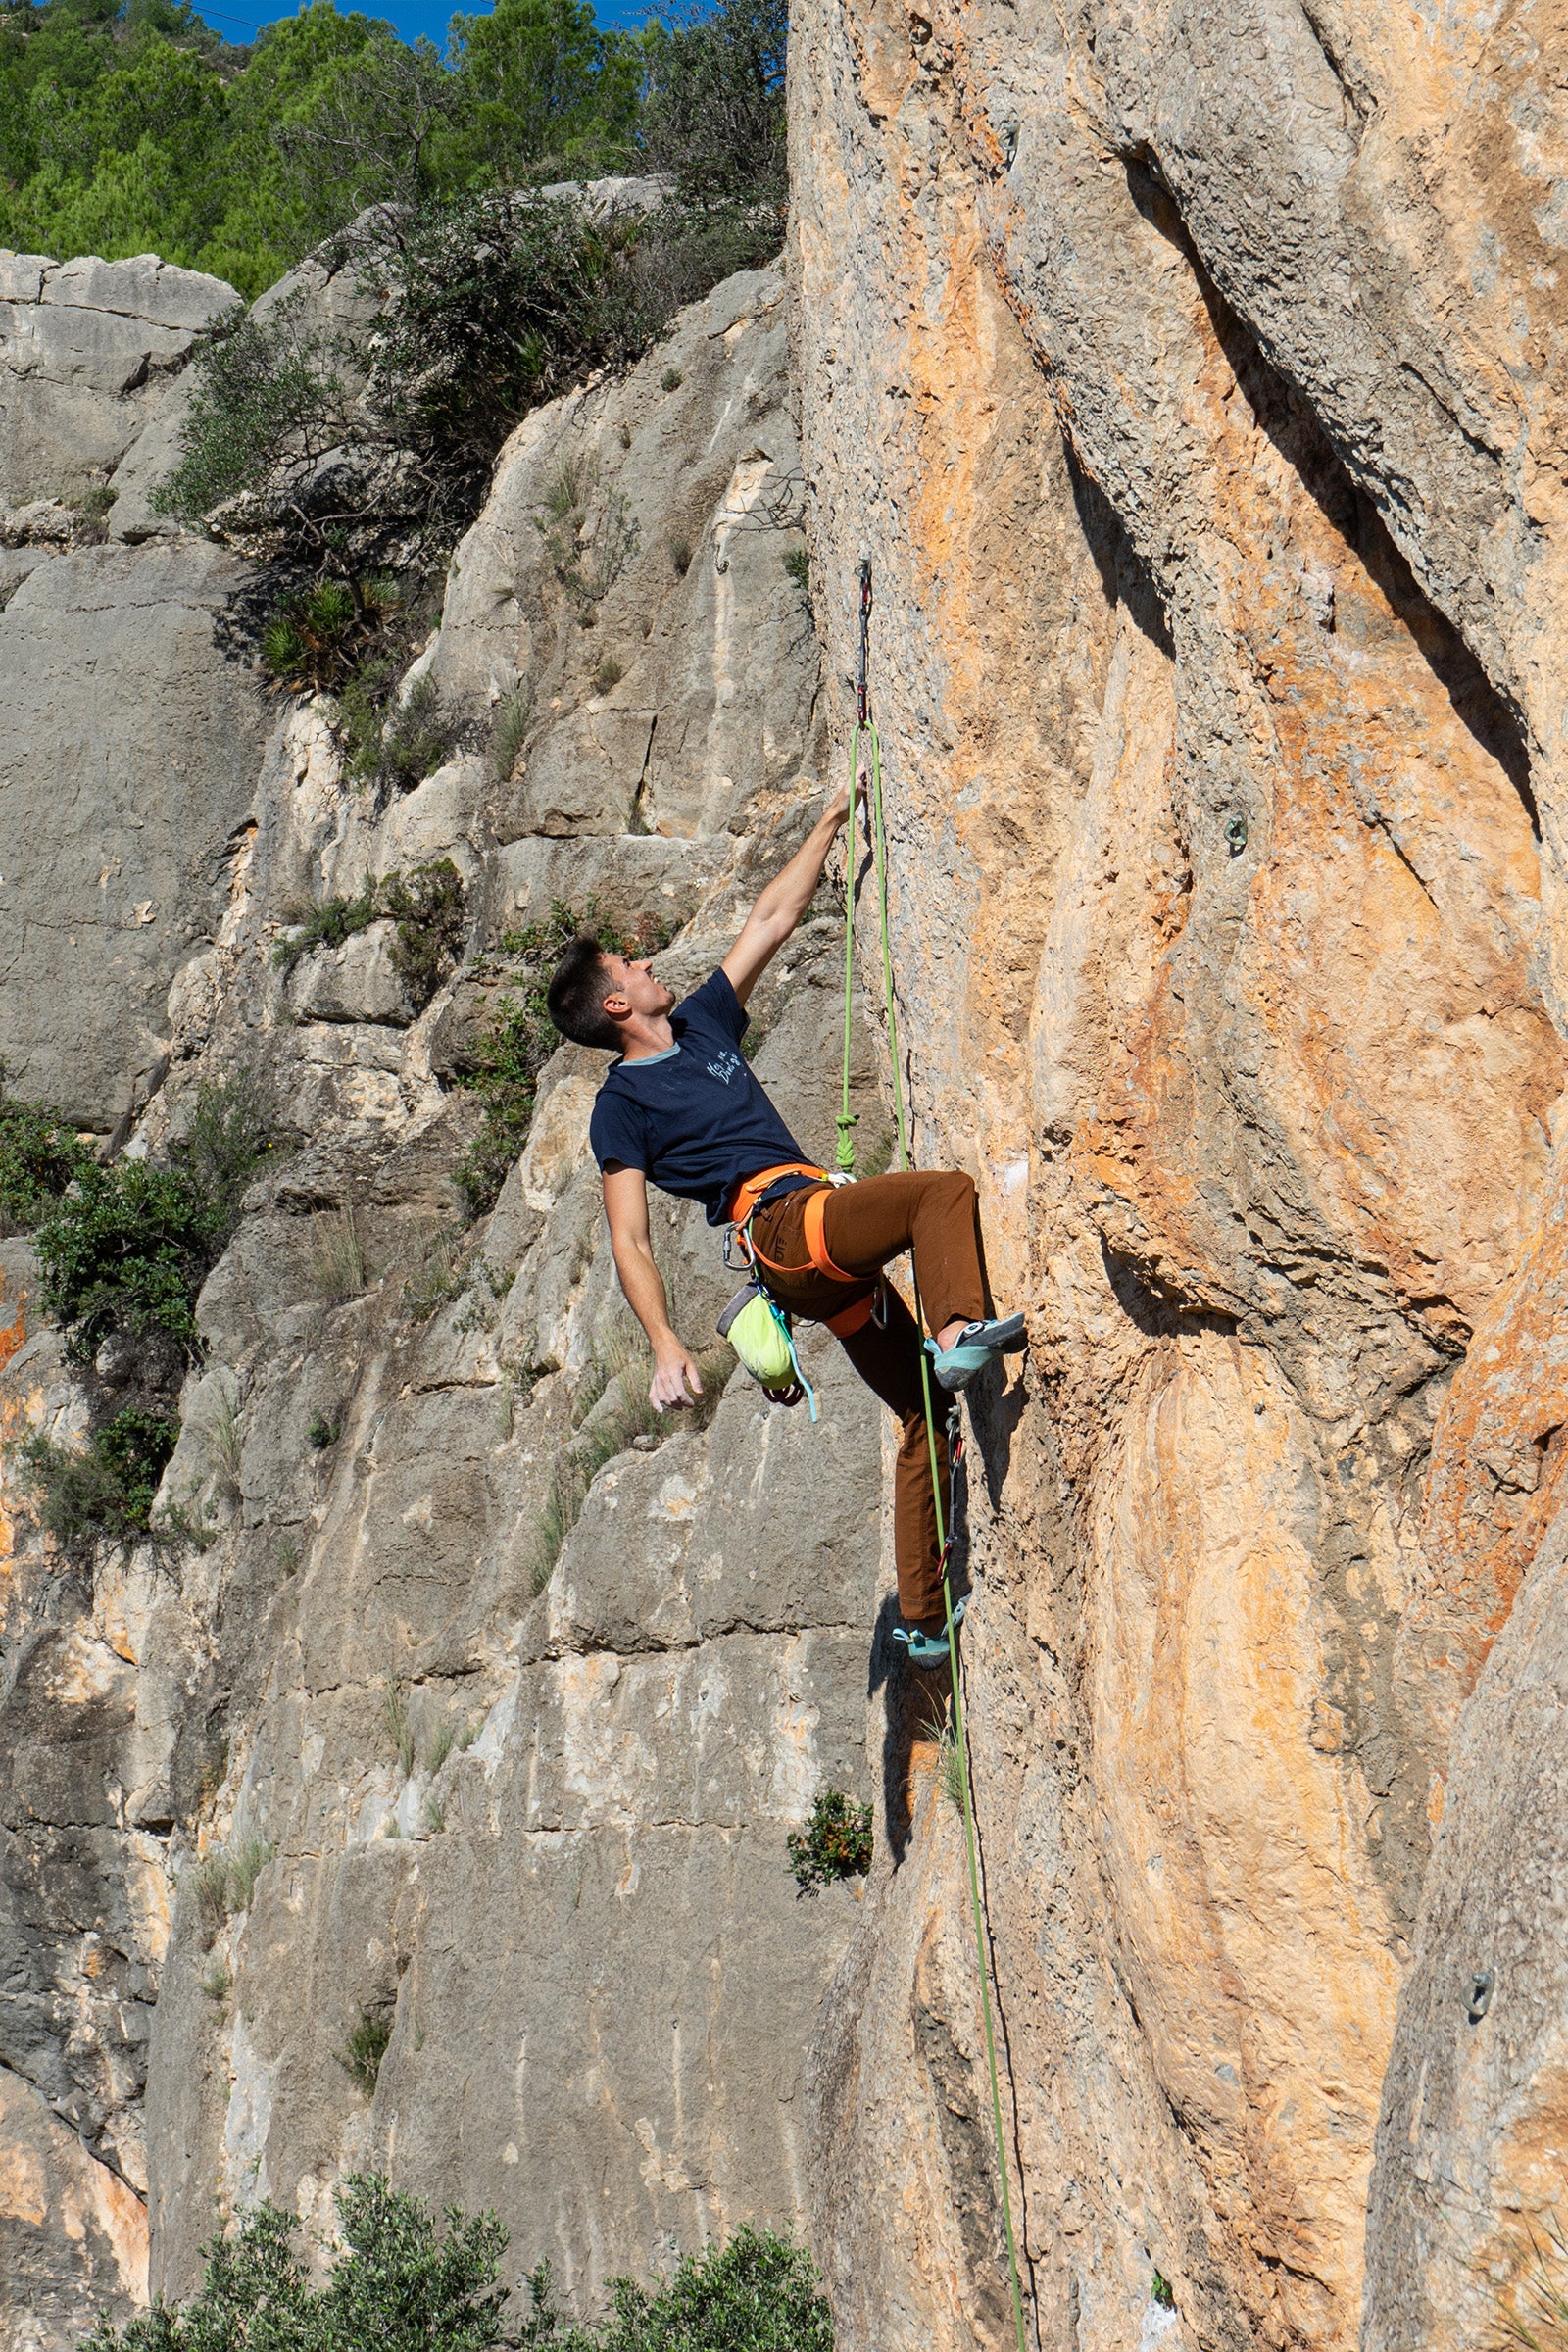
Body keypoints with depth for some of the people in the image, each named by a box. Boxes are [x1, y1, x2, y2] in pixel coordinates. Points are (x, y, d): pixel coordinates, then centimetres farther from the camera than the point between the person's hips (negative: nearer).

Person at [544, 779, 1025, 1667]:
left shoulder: (704, 1021, 23)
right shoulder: (622, 1105, 3)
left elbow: (774, 919, 29)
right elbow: (631, 1241, -4)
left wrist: (832, 821, 29)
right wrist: (666, 1345, -17)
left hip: (828, 1245, 7)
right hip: (783, 1226, -7)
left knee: (925, 1413, 3)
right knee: (947, 1188, -25)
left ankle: (923, 1619, 2)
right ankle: (961, 1332, -42)